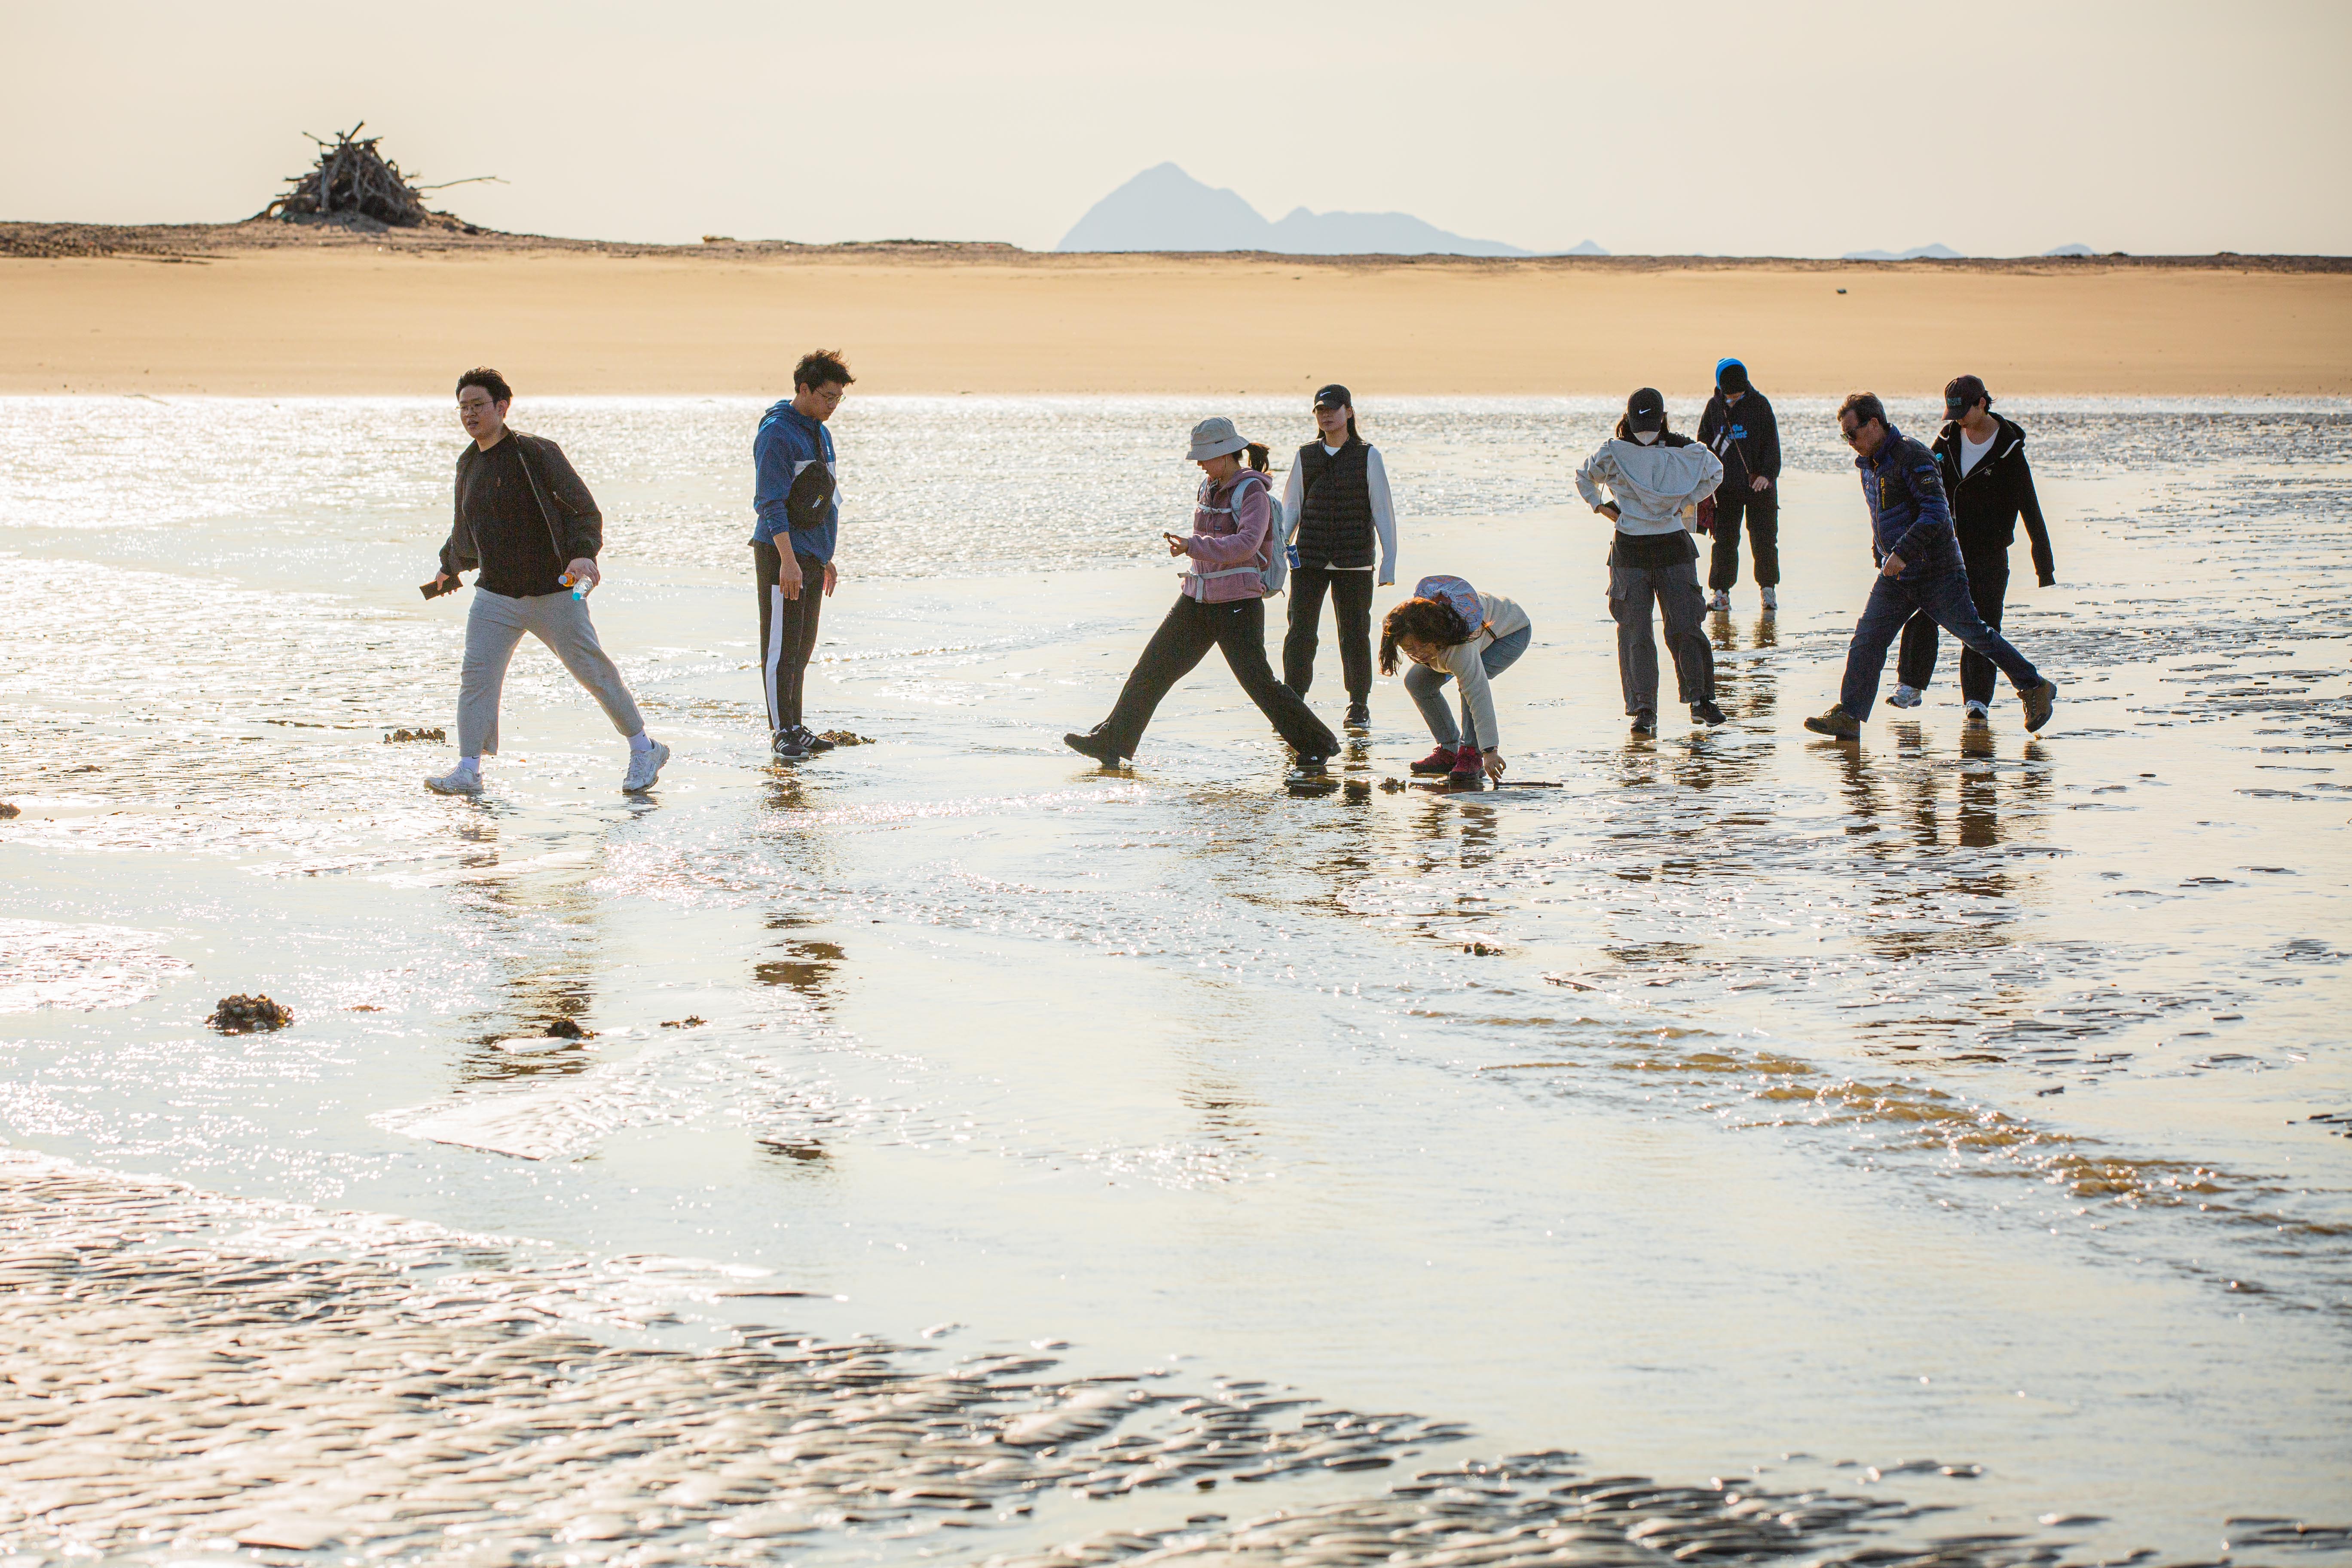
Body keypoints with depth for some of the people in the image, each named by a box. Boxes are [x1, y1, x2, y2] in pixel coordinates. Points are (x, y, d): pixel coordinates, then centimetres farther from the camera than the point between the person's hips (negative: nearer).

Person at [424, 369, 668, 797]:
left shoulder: (537, 453, -10)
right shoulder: (468, 464, 9)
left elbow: (585, 510, -11)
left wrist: (584, 553, -27)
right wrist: (450, 567, 40)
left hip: (554, 593, -5)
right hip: (495, 596, 5)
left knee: (593, 671, 3)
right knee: (476, 674, -9)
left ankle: (644, 749, 19)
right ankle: (468, 770, -7)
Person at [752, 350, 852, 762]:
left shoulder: (820, 433, 16)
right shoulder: (777, 434, -12)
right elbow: (771, 502, -17)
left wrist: (827, 558, 24)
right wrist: (788, 560, -23)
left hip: (812, 555, 9)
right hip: (781, 556, -9)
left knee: (802, 647, 11)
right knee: (781, 646, -7)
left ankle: (796, 728, 17)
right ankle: (782, 732, -4)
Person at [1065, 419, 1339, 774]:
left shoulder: (1253, 491, -13)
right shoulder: (1210, 487, 11)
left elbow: (1246, 543, -27)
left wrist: (1194, 545, -34)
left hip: (1238, 604, -8)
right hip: (1198, 601, 8)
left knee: (1258, 682, -8)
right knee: (1153, 667, 5)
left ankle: (1318, 745, 6)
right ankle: (1111, 743, 11)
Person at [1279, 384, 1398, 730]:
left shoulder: (1367, 456, 1)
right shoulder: (1306, 456, 9)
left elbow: (1382, 510, 1)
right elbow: (1291, 507, 13)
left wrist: (1389, 560, -4)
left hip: (1354, 563, -2)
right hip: (1308, 560, 2)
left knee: (1355, 634, 3)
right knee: (1300, 634, -6)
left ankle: (1359, 706, 16)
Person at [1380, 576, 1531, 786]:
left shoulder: (1461, 649, -48)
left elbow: (1479, 697, -50)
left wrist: (1489, 751, -53)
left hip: (1512, 632, -7)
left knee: (1473, 682, -34)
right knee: (1417, 682, -8)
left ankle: (1472, 754, -23)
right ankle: (1450, 751, 4)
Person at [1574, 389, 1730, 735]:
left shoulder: (1684, 452, 1)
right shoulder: (1613, 453, -1)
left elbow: (1715, 472, 21)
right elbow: (1584, 478, 18)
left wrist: (1689, 501, 12)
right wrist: (1601, 507, 6)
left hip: (1673, 548, 0)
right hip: (1630, 551, 0)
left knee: (1683, 626, -4)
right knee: (1636, 632, -4)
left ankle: (1700, 699, 10)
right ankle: (1644, 711, -1)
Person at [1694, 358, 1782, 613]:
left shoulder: (1760, 404, -2)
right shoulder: (1714, 406, 5)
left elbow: (1772, 443, -2)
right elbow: (1704, 442, 14)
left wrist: (1767, 474, -14)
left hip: (1758, 484, -2)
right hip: (1727, 485, 2)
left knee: (1764, 539, -1)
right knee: (1725, 539, 0)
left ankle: (1768, 588, 12)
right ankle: (1721, 592, 5)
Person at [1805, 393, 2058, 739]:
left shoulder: (1912, 457, -18)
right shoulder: (1868, 464, 10)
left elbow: (1936, 513, -25)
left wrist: (1903, 552, -31)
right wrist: (1883, 556, 19)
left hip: (1936, 572, -7)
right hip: (1894, 574, 7)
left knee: (1975, 634, 1)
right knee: (1867, 639, -4)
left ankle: (2035, 688, 16)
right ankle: (1848, 716, -6)